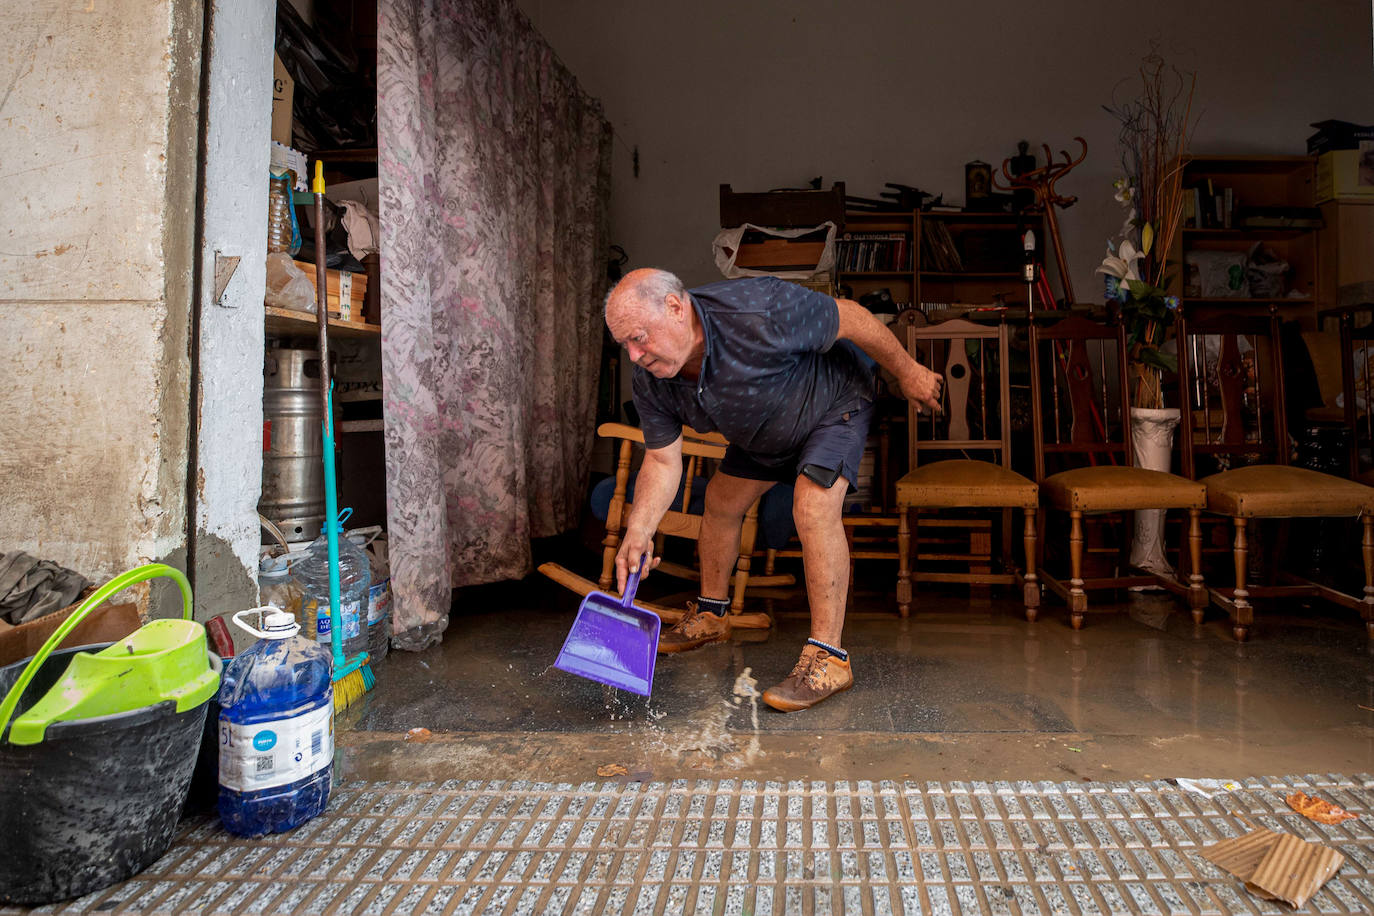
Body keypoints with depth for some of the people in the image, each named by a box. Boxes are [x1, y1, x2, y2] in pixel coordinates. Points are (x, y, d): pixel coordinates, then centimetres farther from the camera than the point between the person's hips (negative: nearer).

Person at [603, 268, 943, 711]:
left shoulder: (757, 313, -41)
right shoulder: (651, 382, -20)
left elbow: (849, 317, -27)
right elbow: (662, 461, -15)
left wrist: (907, 372, -13)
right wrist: (639, 531, -31)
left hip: (834, 402, -6)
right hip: (762, 432, 7)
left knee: (814, 509, -25)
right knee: (721, 502, 10)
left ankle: (828, 656, -16)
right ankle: (711, 615, 32)